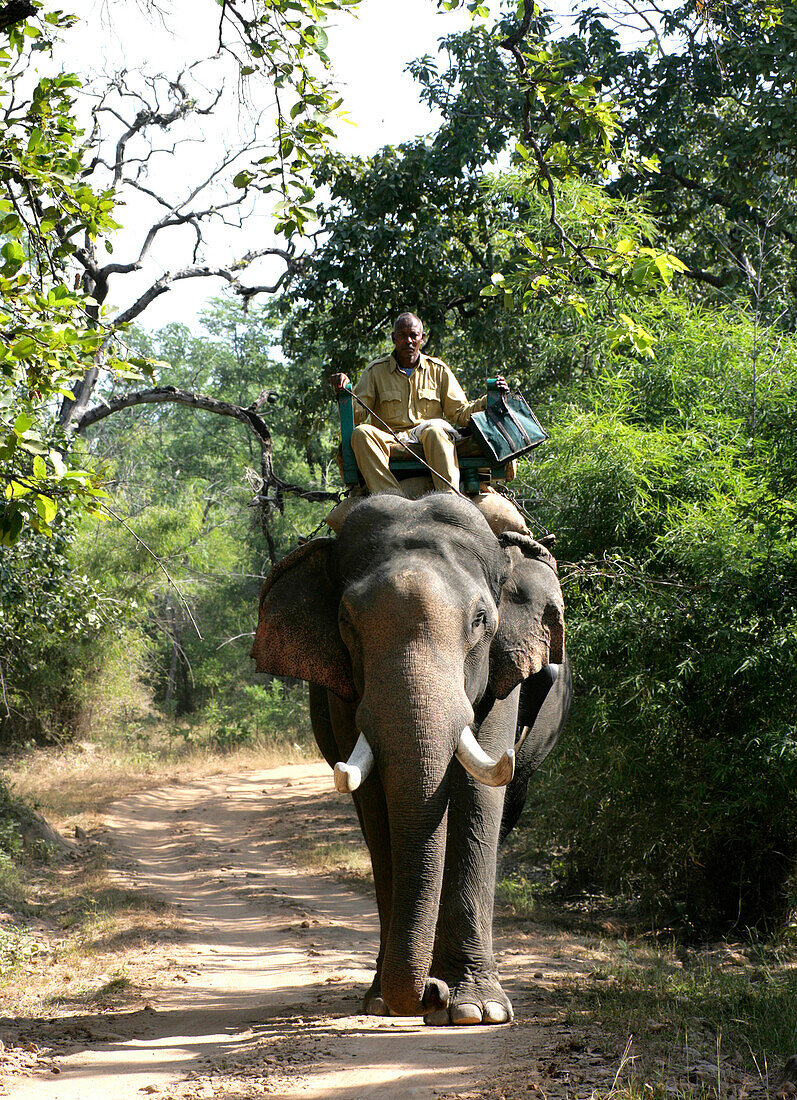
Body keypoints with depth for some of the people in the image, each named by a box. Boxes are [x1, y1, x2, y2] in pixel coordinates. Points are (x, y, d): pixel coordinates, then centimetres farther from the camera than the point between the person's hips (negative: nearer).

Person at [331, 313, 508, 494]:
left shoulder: (438, 369, 16)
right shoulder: (376, 371, 13)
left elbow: (460, 412, 14)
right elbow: (356, 415, 5)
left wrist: (490, 401, -3)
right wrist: (344, 393, -16)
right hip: (390, 438, 0)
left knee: (436, 428, -36)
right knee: (361, 433, -32)